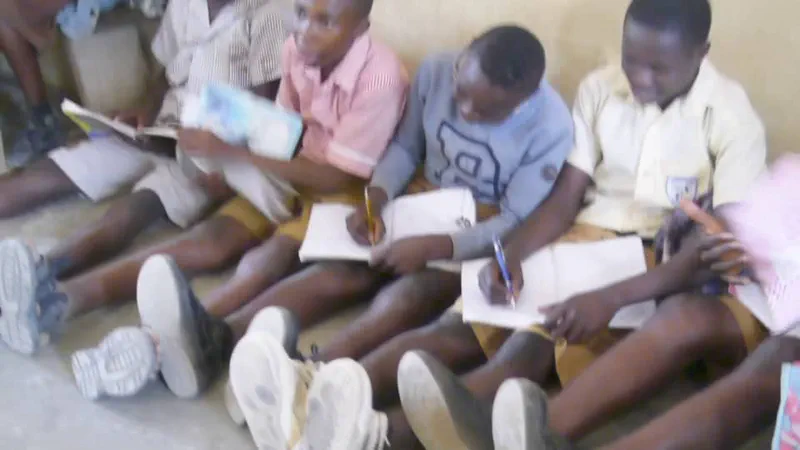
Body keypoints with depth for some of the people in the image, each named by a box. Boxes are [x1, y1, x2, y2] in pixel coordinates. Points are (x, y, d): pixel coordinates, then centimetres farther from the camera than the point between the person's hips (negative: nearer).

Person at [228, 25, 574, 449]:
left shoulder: (551, 128, -22)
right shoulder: (435, 71, -11)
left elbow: (514, 224, -18)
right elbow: (405, 147, 2)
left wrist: (433, 248, -30)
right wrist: (374, 199, -16)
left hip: (482, 235, -5)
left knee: (416, 290, -34)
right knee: (340, 267, -22)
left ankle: (310, 375, -57)